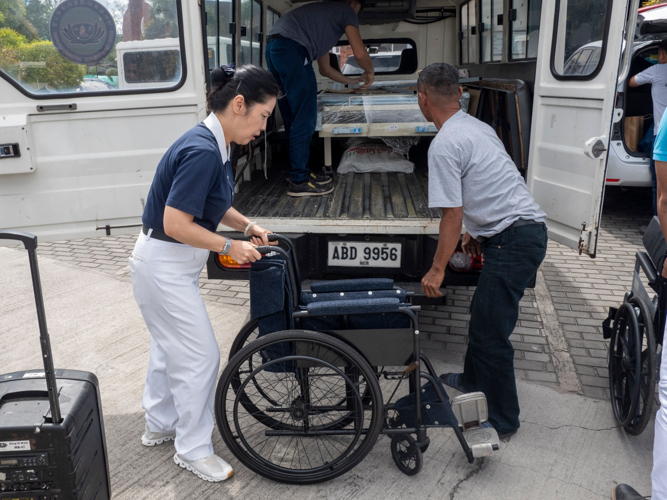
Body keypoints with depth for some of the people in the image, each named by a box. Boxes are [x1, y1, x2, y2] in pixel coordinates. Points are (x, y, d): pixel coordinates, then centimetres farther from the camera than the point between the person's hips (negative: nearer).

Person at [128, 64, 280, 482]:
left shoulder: (216, 146, 4)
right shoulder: (202, 151, -27)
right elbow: (176, 224, -28)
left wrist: (247, 225, 4)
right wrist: (230, 246, -18)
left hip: (171, 263, 10)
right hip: (165, 266, -10)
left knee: (171, 346, 23)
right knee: (200, 356, 0)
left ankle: (160, 425, 42)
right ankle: (193, 450, 19)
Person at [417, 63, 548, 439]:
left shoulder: (445, 144, -15)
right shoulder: (478, 127, 15)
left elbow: (452, 214, -16)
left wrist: (437, 269, -7)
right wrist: (476, 233, 34)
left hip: (513, 240, -10)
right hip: (528, 226, 10)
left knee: (490, 332, -3)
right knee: (483, 313, 24)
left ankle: (503, 421, 10)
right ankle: (474, 380, 44)